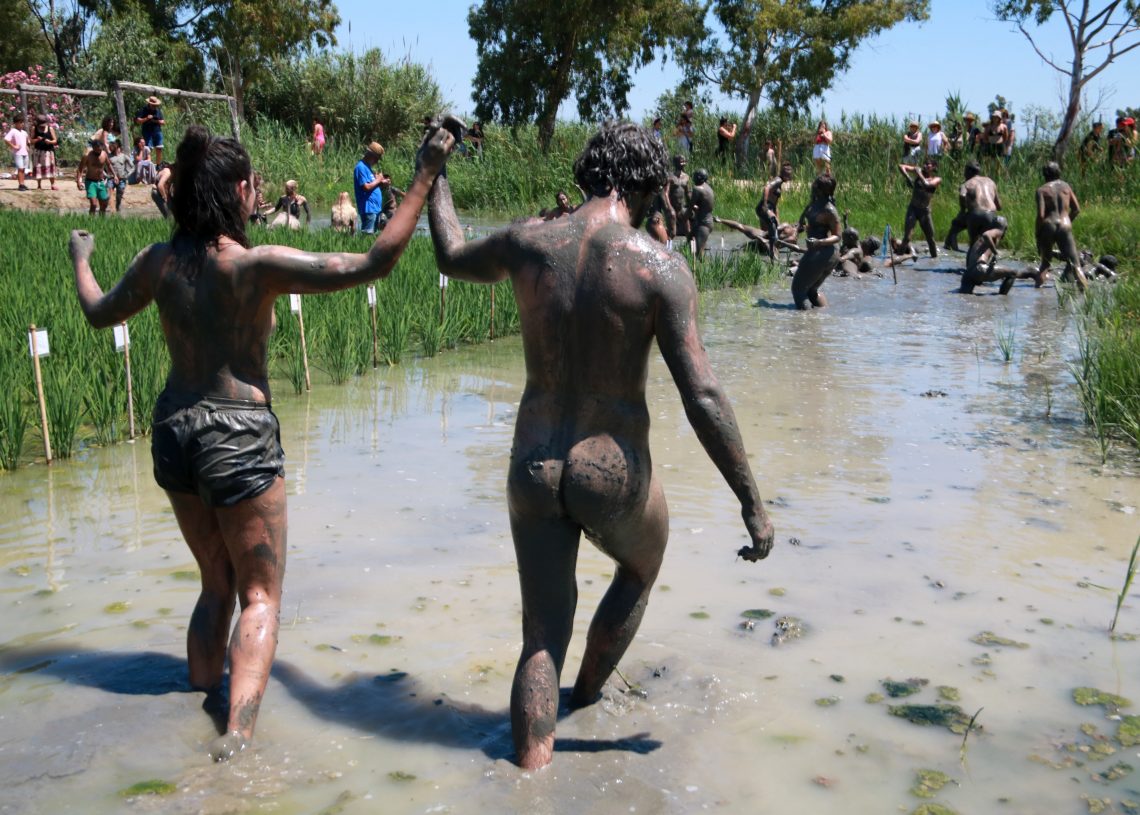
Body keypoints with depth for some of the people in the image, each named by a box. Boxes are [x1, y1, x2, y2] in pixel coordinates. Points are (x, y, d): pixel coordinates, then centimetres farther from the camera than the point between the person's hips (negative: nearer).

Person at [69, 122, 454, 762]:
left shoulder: (159, 263, -1)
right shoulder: (257, 266, -17)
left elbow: (98, 313, 17)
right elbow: (374, 264, -20)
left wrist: (81, 259, 38)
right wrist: (425, 177, -17)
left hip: (174, 432, 6)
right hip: (240, 436, -6)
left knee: (217, 583, 23)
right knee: (260, 598, 6)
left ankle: (202, 702, 26)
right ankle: (237, 735, -5)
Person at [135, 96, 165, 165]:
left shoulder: (158, 110, 12)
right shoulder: (143, 109, -1)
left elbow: (163, 122, 12)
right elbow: (137, 121, -7)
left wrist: (157, 121, -8)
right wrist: (146, 119, -19)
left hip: (157, 131, 4)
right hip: (147, 132, -4)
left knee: (159, 149, 1)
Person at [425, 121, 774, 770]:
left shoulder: (526, 243, -4)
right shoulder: (659, 266, -15)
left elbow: (452, 258, 19)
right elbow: (703, 399, -18)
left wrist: (434, 178, 35)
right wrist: (753, 504, -10)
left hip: (533, 469, 3)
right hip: (614, 477, -2)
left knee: (543, 638, 16)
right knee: (640, 569, 32)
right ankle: (583, 701, 49)